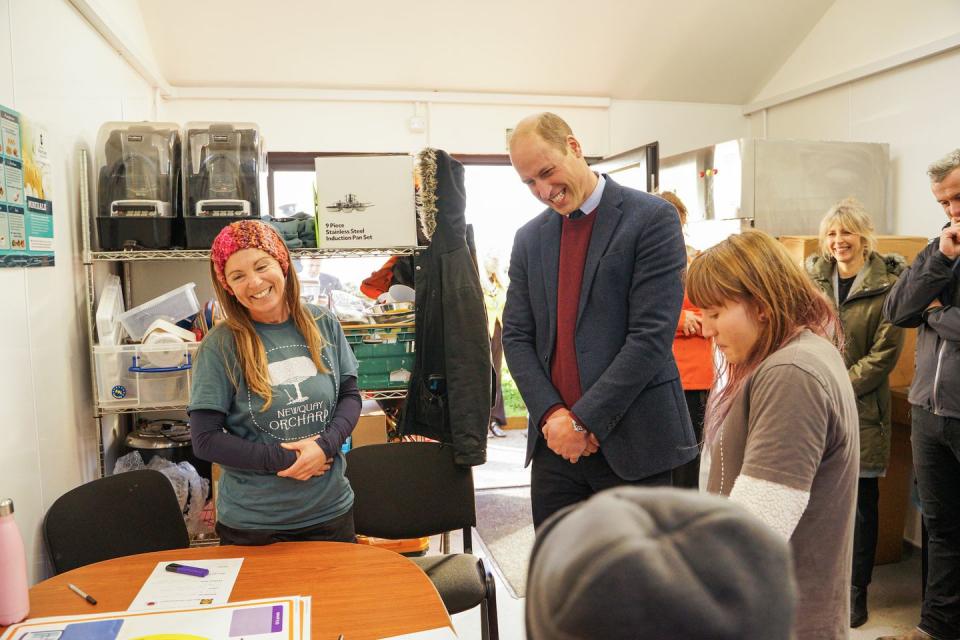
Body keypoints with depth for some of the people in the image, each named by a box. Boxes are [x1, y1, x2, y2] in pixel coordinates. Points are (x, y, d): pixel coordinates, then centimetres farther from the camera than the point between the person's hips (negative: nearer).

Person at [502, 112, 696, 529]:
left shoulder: (652, 218, -7)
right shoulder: (529, 238, 10)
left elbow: (652, 335, -14)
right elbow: (516, 337, 7)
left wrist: (584, 419, -14)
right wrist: (551, 415, -7)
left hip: (631, 442, -4)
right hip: (555, 442, 5)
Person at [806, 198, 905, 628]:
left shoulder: (886, 285, -6)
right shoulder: (813, 277, 8)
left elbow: (886, 352, -9)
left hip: (861, 408, -3)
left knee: (861, 498, 6)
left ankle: (856, 589, 20)